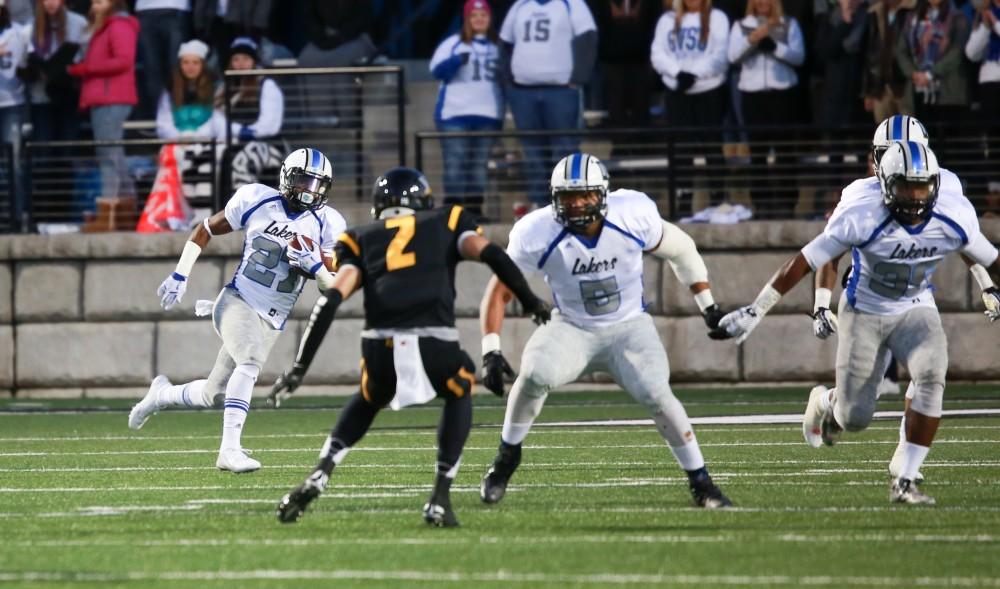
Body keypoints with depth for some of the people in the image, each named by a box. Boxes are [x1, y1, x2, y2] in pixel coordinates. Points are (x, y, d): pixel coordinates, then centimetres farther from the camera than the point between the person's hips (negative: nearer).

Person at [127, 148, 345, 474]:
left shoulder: (326, 224, -1)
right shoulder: (256, 199, -4)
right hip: (237, 301, -3)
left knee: (214, 395, 9)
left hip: (271, 321, 3)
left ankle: (162, 394, 40)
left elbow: (334, 285, -2)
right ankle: (229, 449, -34)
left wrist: (313, 265, -22)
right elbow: (206, 230, 9)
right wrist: (179, 276, 6)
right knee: (250, 361, -32)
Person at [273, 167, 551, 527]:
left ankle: (319, 477, 15)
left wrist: (301, 366, 10)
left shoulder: (362, 240, 25)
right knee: (459, 393, 32)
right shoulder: (443, 224, 25)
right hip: (434, 345, -2)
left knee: (368, 400, 36)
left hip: (380, 347, 2)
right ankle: (440, 500, 20)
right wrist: (531, 302, 18)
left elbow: (332, 299, 12)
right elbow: (490, 254, 7)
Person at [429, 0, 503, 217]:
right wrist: (457, 60, -29)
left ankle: (474, 209, 11)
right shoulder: (453, 44, 2)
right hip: (455, 113, -4)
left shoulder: (498, 47, 15)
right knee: (455, 165, -9)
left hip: (489, 115, 4)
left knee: (479, 165, 7)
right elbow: (437, 69, -13)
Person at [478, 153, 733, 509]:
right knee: (535, 375, -29)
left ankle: (701, 483, -5)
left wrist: (708, 306, 8)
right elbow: (499, 293, -11)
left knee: (656, 395, -23)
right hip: (573, 329, 0)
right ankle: (507, 456, -5)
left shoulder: (633, 215, -18)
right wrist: (491, 353, -20)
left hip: (629, 328, 0)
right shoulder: (537, 234, -20)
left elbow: (679, 251, 1)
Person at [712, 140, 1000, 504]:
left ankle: (906, 482, -18)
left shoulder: (953, 218, -18)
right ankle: (825, 402, 40)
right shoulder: (862, 216, -26)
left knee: (931, 378, -27)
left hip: (915, 310, 2)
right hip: (864, 313, -2)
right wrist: (754, 312, -18)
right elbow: (804, 263, -19)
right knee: (855, 418, 1)